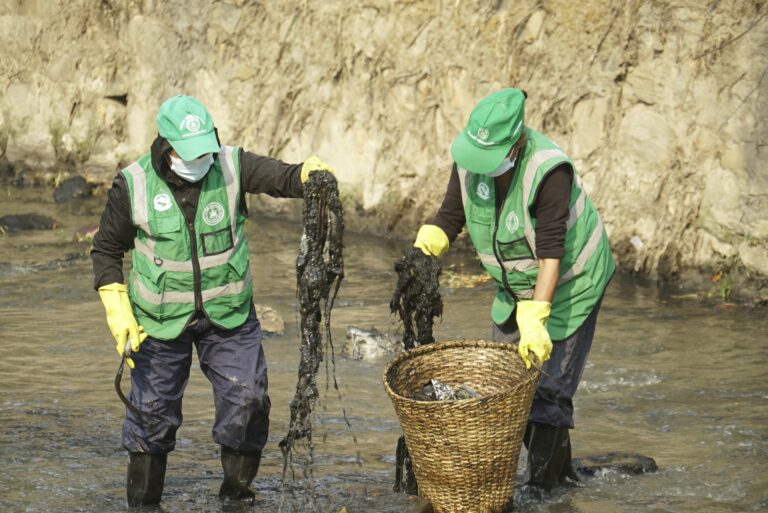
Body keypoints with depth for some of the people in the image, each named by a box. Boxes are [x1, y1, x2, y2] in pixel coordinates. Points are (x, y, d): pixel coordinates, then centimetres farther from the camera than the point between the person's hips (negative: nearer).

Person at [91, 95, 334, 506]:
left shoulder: (231, 166, -11)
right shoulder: (133, 185, -13)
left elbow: (281, 178, -23)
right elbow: (107, 249, -2)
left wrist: (309, 172, -48)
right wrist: (118, 314, -10)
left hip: (229, 316, 1)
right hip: (160, 319, -1)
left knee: (248, 402, -2)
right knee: (153, 411, 6)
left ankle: (237, 493, 18)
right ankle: (143, 502, 24)